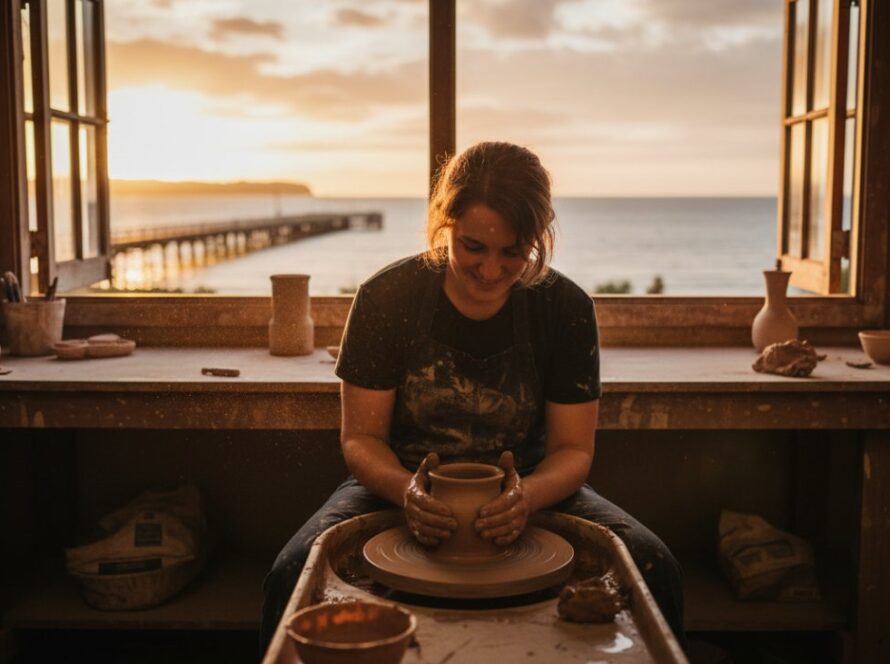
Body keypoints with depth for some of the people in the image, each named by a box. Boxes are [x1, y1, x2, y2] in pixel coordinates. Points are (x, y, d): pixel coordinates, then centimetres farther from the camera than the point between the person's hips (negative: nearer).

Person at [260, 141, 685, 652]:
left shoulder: (566, 308, -9)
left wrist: (527, 496, -30)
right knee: (294, 574, -30)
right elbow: (360, 438, -7)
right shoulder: (386, 298, -11)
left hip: (531, 491, 1)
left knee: (653, 570, -24)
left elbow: (574, 449, -7)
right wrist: (406, 490, -30)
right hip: (400, 488, 0)